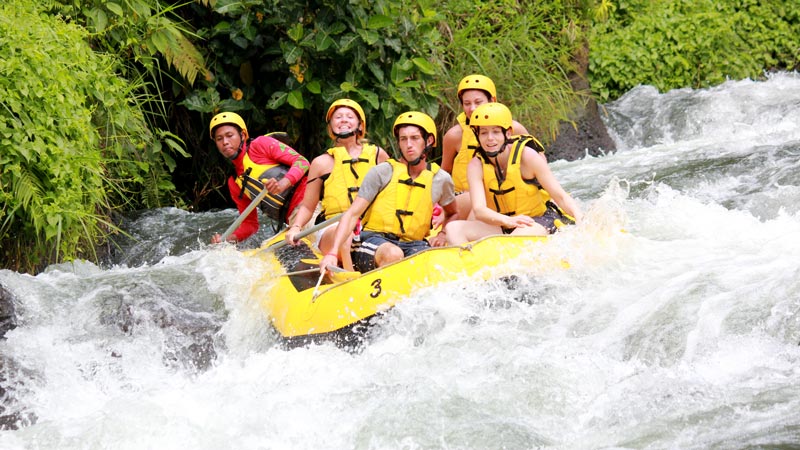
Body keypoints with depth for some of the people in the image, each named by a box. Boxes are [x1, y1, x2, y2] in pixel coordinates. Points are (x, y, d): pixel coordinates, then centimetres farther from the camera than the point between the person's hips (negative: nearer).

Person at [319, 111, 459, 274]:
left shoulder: (441, 180, 9)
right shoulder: (382, 172, -1)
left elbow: (453, 214, 30)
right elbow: (352, 214, -5)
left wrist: (443, 235, 6)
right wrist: (332, 253, -18)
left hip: (413, 244, 2)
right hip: (374, 239, -2)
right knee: (393, 254, -39)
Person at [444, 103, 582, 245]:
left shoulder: (526, 155, -13)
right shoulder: (476, 165, -6)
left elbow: (561, 197, -11)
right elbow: (479, 210, -21)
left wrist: (581, 221, -31)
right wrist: (507, 221, -42)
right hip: (501, 225, 4)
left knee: (520, 235, -39)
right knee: (454, 228, -19)